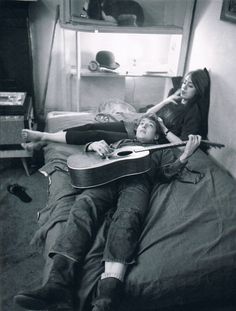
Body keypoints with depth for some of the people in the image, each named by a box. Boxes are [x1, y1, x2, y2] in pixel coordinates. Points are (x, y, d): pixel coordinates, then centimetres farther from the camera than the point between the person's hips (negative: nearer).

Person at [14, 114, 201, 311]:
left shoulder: (162, 151, 36)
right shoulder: (122, 142, 40)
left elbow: (169, 171, 16)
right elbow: (90, 150, 32)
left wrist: (186, 155, 0)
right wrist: (94, 145, 8)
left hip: (137, 182, -2)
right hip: (107, 177, 2)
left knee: (128, 216, -36)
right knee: (84, 204, -32)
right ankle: (58, 283, -44)